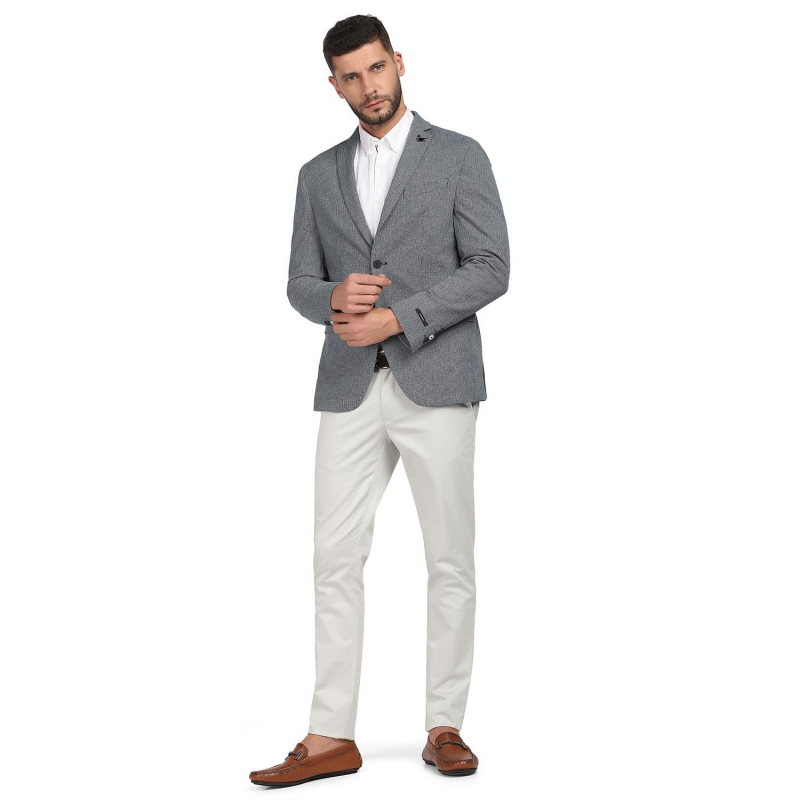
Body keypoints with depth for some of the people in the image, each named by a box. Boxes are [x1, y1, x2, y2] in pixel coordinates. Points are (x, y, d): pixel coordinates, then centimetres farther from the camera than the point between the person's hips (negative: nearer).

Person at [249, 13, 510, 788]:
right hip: (350, 391, 4)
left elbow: (489, 270, -8)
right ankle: (331, 737, 6)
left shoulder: (459, 156, 1)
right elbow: (300, 286, 12)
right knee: (335, 559, 0)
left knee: (450, 561, 2)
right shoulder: (319, 174, 13)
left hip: (436, 383, -3)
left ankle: (444, 727, 13)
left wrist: (395, 318, -17)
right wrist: (337, 297, -12)